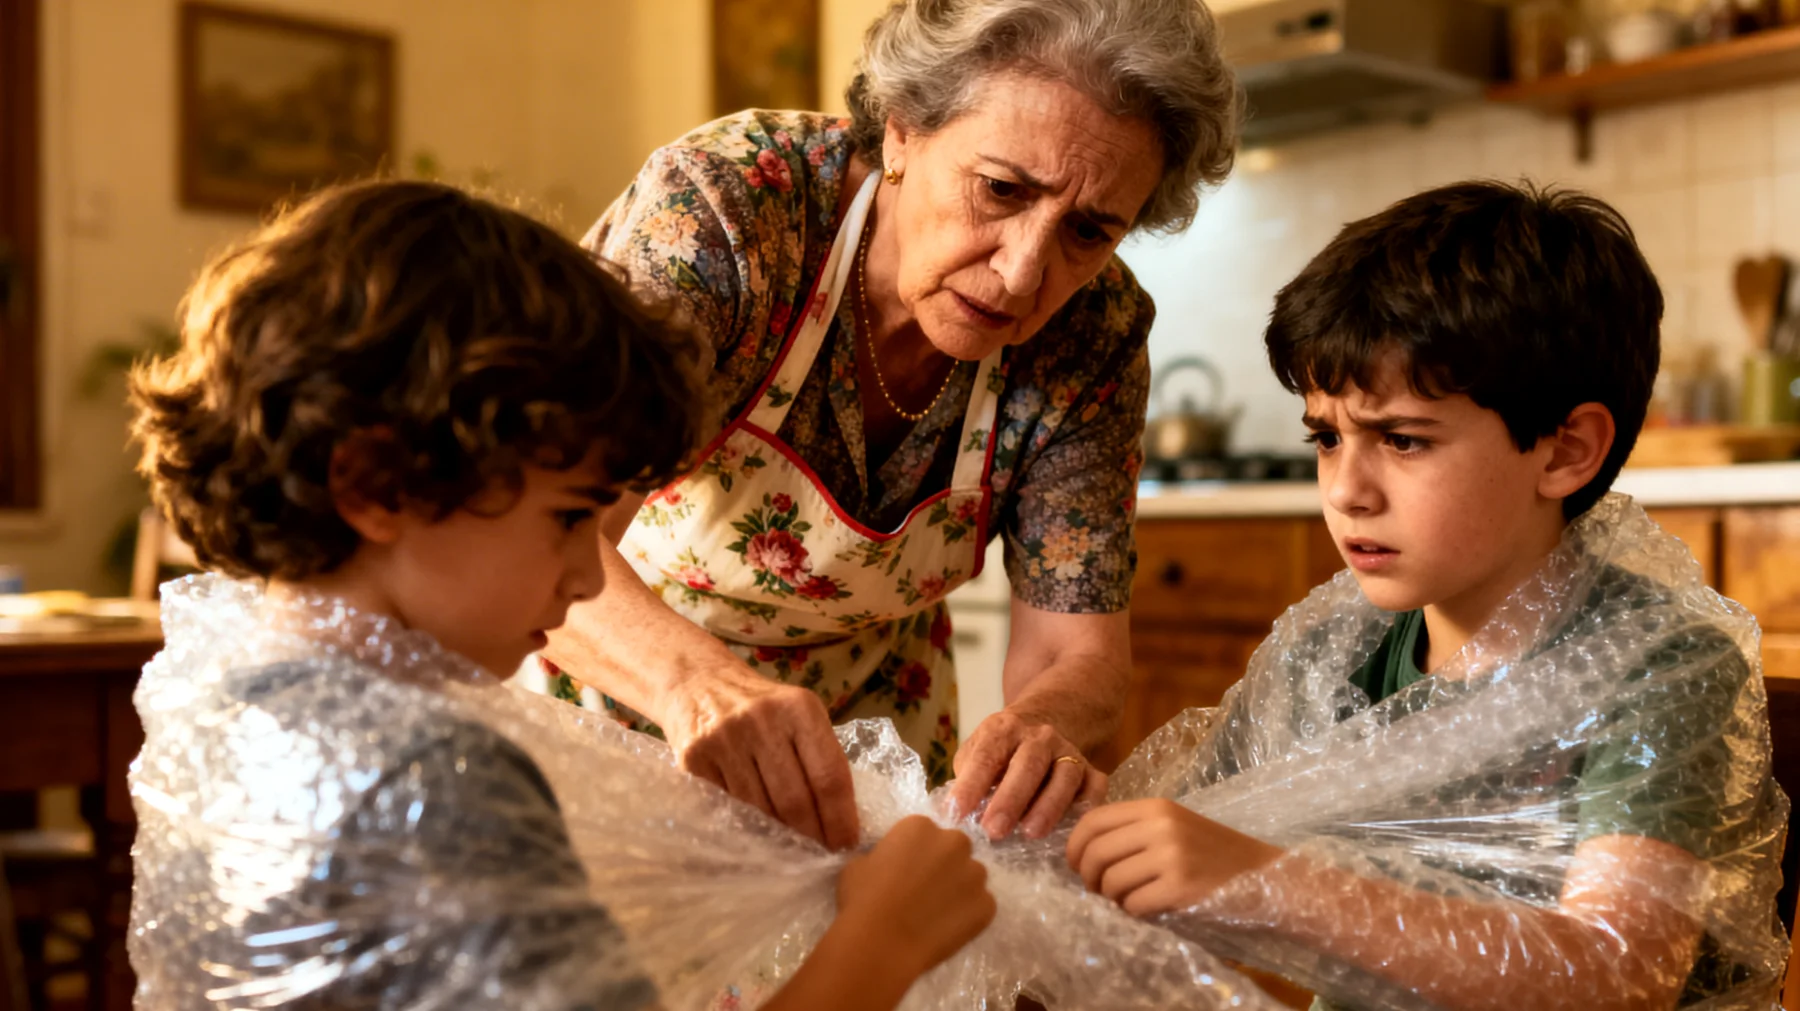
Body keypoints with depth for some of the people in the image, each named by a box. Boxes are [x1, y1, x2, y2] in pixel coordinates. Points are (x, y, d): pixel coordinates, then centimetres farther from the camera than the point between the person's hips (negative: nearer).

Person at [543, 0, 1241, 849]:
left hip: (866, 706, 3)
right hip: (621, 678, -2)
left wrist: (1042, 726, -37)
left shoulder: (1093, 332, -16)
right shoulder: (720, 207, -27)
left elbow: (1074, 647, -14)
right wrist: (694, 677, -57)